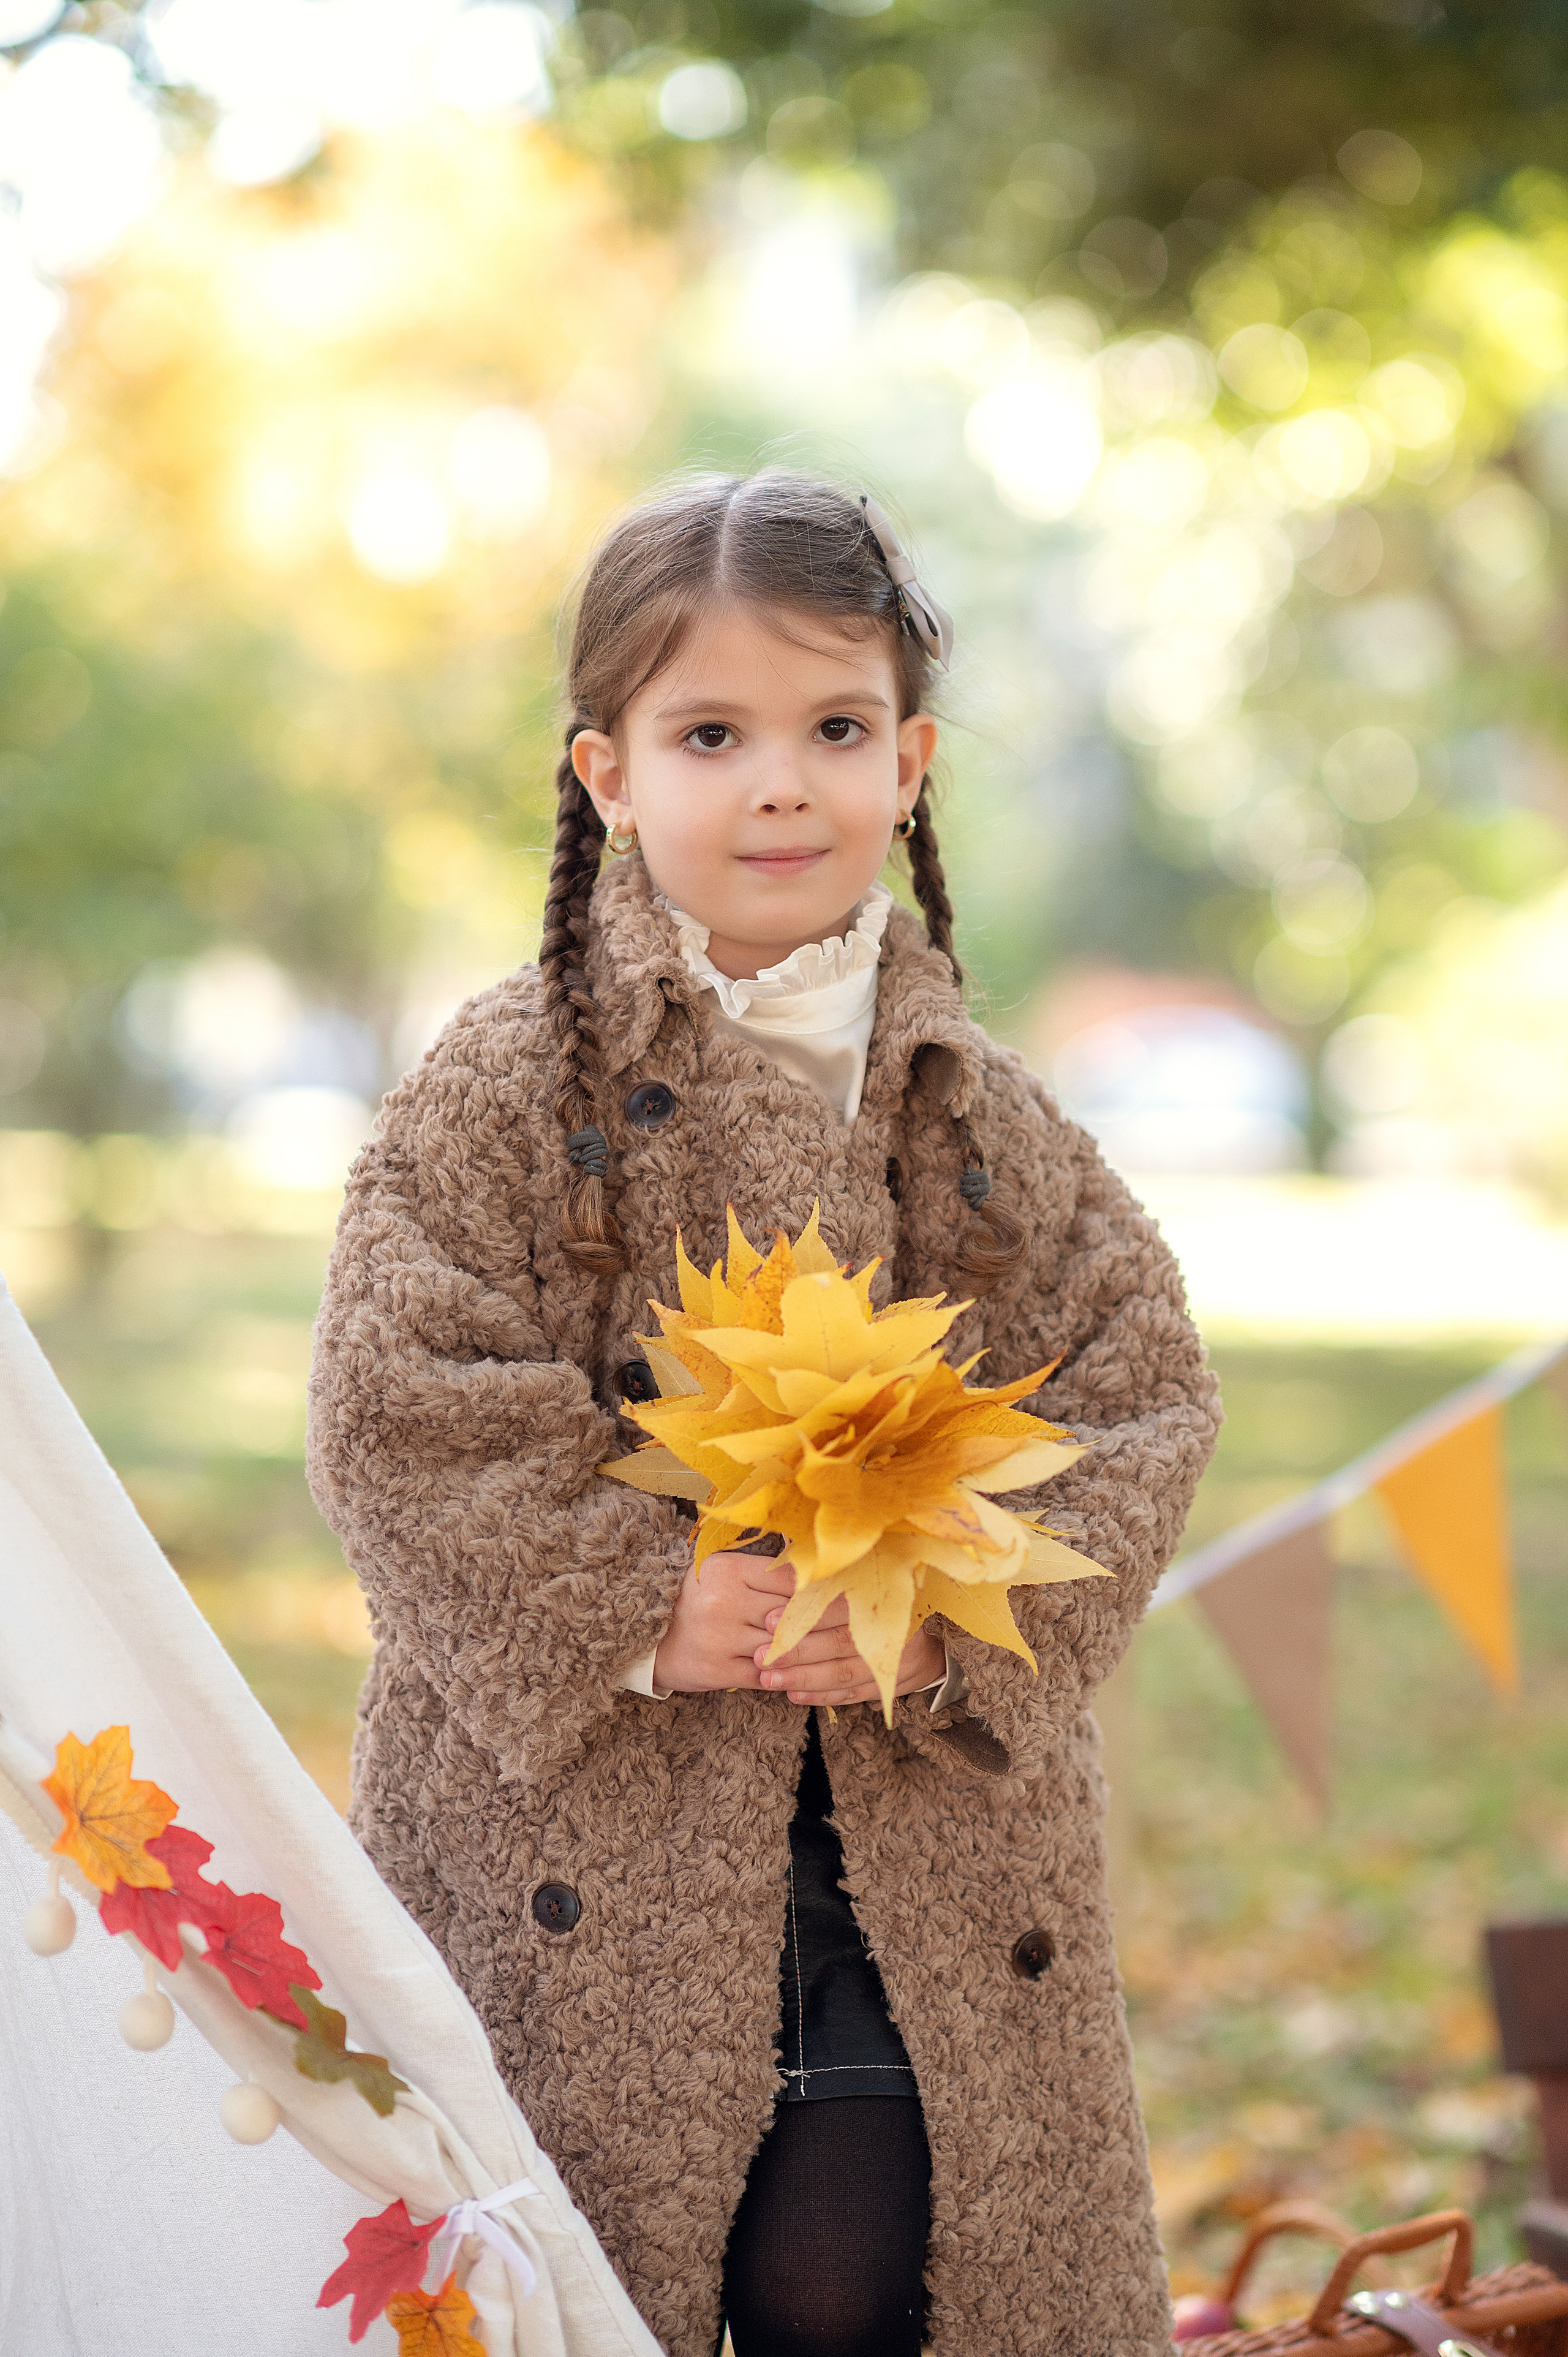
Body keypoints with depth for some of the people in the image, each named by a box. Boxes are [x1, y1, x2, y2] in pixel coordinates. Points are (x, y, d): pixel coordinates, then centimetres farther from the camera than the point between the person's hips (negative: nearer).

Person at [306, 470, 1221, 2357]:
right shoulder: (507, 1089, -5)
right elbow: (401, 1409, -10)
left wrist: (960, 1615, -12)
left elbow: (1139, 1396, 3)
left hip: (929, 1854, 3)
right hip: (577, 1848, -2)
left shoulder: (983, 1119, 5)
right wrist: (638, 1610, -17)